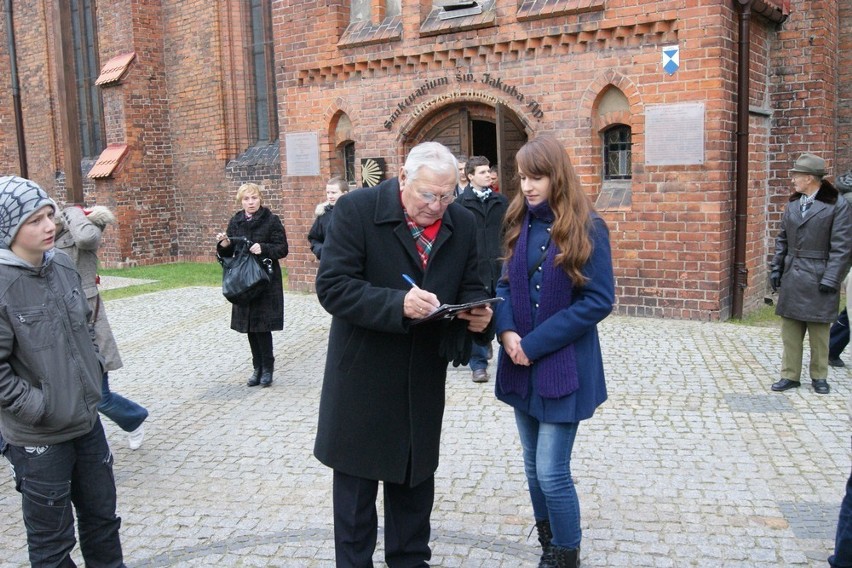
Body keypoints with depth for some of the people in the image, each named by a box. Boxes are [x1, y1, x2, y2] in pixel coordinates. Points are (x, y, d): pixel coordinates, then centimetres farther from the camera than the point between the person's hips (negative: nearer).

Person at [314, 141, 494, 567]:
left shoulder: (462, 223, 0)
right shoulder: (356, 209, -14)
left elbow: (470, 288, 8)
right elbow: (332, 286, -20)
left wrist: (478, 313, -16)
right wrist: (397, 304, -32)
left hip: (423, 383, 4)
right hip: (364, 379, -4)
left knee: (416, 478, 19)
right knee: (356, 482, 10)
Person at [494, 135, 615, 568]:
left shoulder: (587, 228, -10)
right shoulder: (519, 224, 6)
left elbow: (599, 300, -15)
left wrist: (535, 344, -17)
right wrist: (506, 330, -10)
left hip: (563, 366, -5)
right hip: (521, 366, 6)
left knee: (552, 472, -4)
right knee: (533, 466, 15)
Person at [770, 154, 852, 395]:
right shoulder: (792, 204, 8)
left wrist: (830, 279, -14)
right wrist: (776, 269, 9)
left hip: (818, 280, -5)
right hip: (791, 278, 5)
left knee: (819, 330, 7)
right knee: (790, 330, 8)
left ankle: (819, 377, 21)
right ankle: (790, 375, 17)